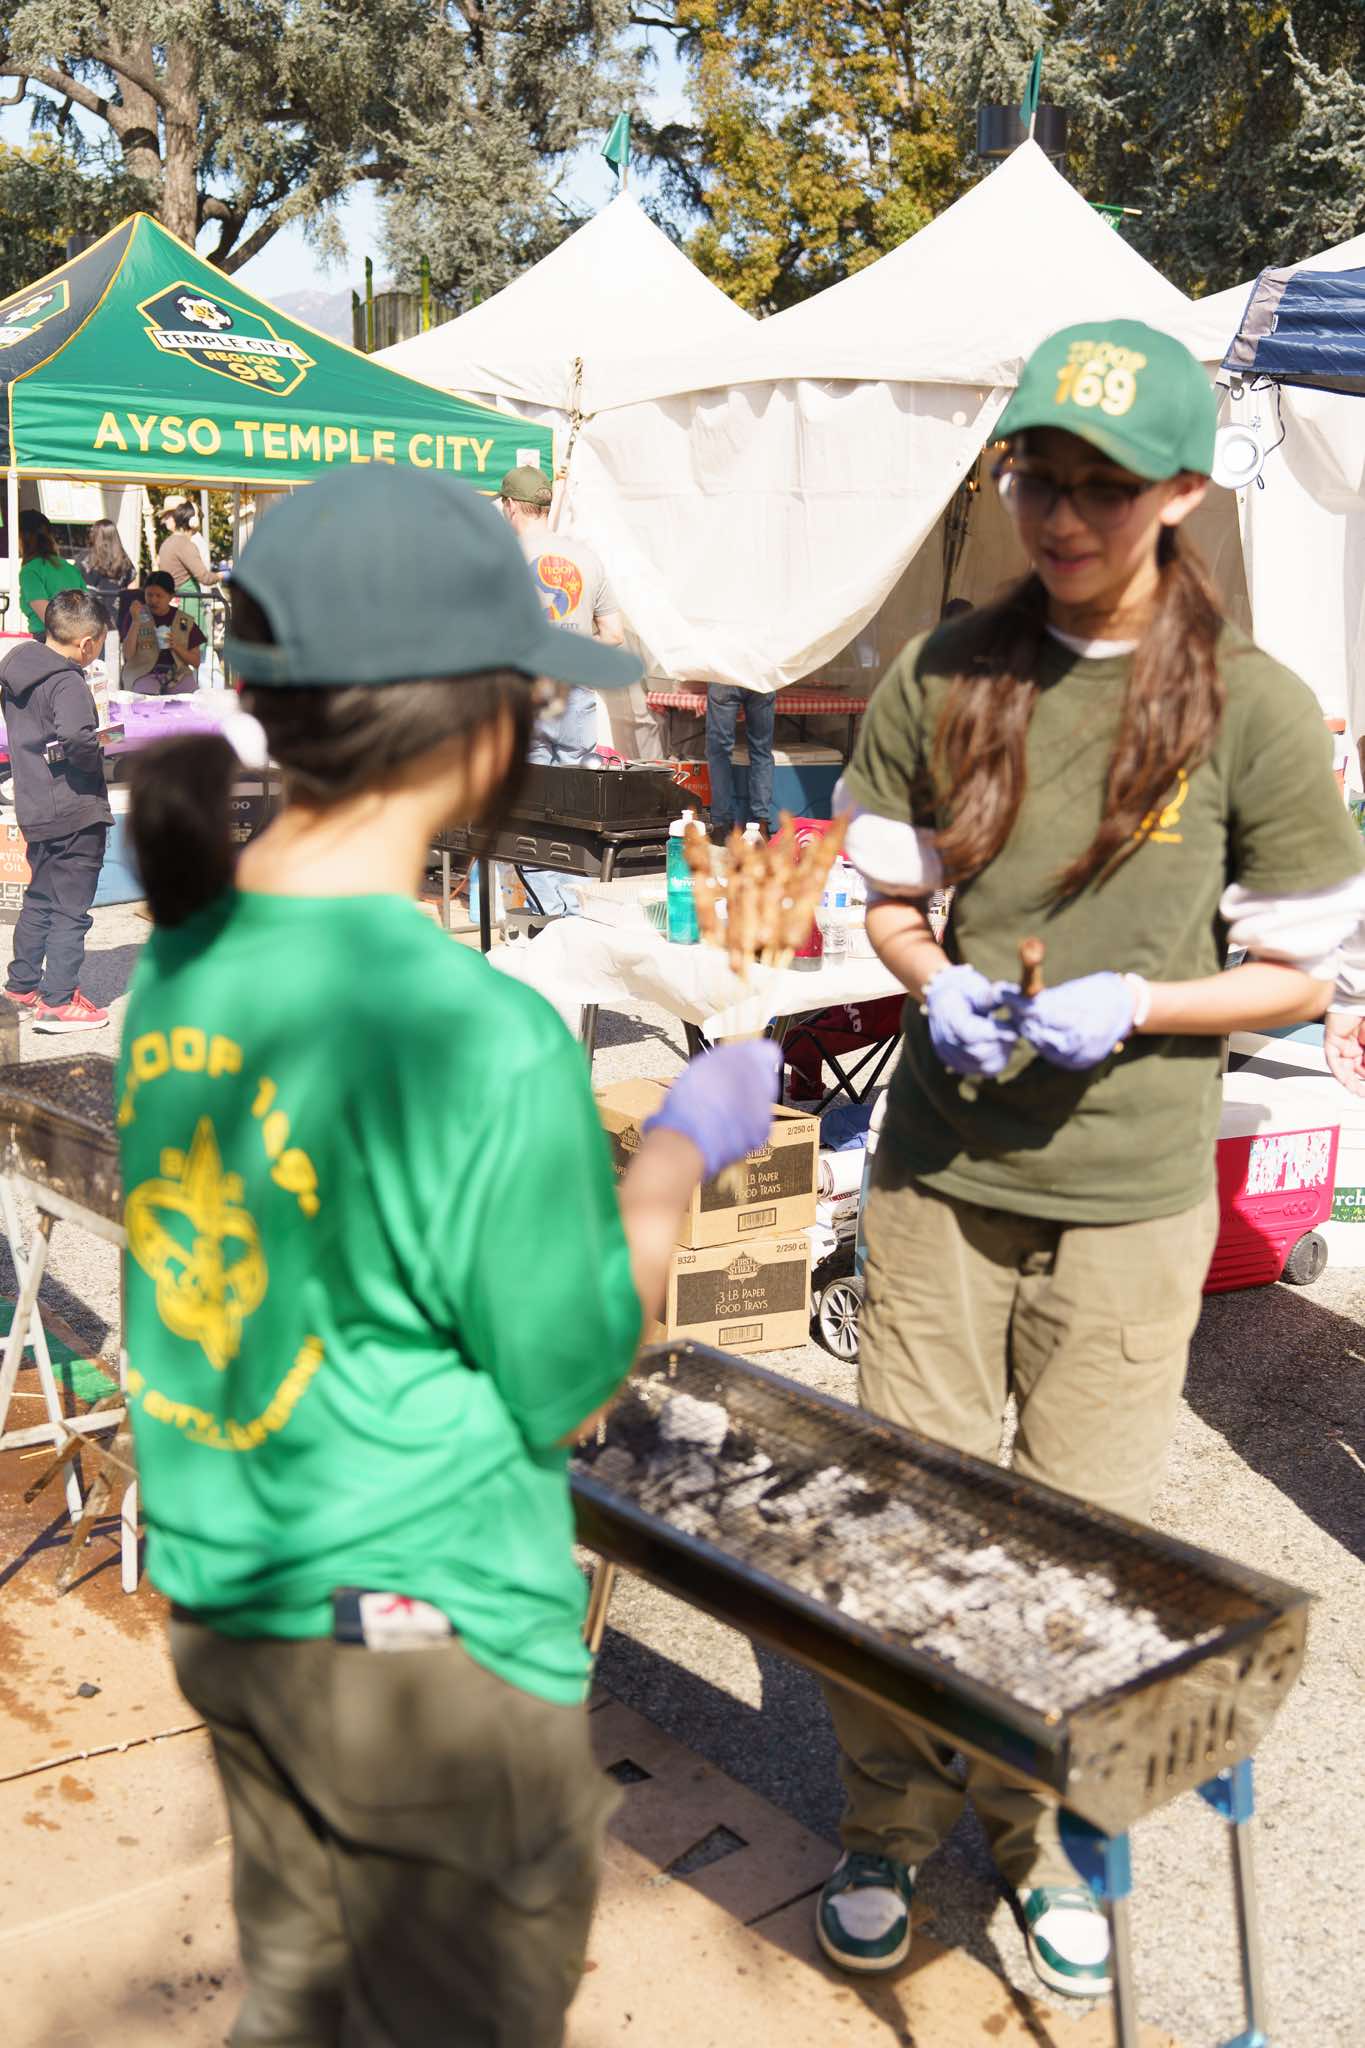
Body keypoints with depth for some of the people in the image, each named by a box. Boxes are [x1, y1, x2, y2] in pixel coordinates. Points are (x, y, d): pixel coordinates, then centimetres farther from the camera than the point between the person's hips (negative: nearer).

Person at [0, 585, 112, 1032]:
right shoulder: (68, 683, -20)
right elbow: (75, 742, -33)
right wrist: (106, 750, -15)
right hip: (76, 812, -9)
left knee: (39, 898, 23)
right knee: (71, 908, -1)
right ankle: (57, 1002, 3)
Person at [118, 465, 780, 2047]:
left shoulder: (178, 963, -5)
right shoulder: (480, 1035, -27)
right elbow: (565, 1385, -15)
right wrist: (682, 1149, -3)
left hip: (221, 1601, 7)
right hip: (423, 1643, -7)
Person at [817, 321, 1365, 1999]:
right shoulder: (942, 677, 0)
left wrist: (1129, 1007, -17)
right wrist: (935, 983, -10)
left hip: (1127, 1200, -2)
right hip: (939, 1175, 2)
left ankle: (1048, 1835, 37)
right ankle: (888, 1827, 34)